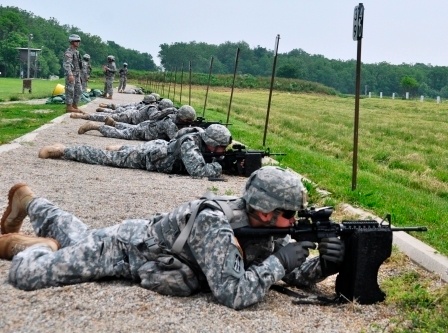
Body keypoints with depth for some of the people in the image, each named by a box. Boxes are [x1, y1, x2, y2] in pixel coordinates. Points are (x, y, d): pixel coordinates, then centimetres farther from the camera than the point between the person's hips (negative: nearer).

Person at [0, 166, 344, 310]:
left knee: (77, 238, 31)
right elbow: (234, 294, -47)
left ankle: (30, 202, 54)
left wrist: (322, 266, -30)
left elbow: (294, 273, -9)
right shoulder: (215, 227, -41)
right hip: (125, 246, -7)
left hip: (149, 238, 7)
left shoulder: (261, 227, -18)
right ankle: (33, 245, 21)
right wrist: (278, 261, -39)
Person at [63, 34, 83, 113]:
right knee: (70, 91, -5)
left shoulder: (76, 52, 16)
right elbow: (67, 64, -23)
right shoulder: (69, 52, -14)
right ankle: (69, 107, -2)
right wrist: (70, 75, -32)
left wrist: (79, 74, 23)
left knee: (79, 90, 9)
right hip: (71, 75, -9)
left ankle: (75, 106, 14)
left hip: (77, 75, 9)